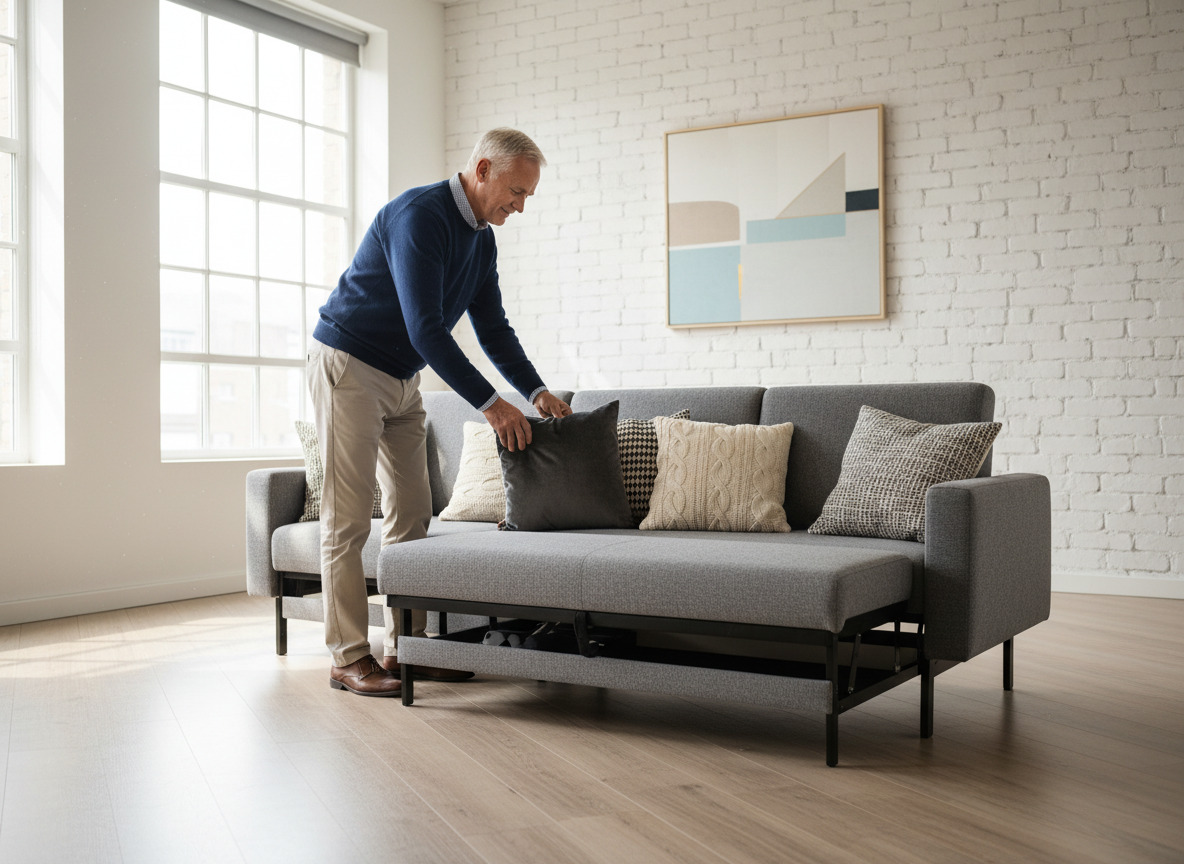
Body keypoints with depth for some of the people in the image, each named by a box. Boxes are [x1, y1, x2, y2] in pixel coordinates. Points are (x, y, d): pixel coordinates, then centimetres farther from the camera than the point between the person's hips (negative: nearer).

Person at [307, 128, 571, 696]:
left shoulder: (481, 240, 6)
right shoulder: (418, 216, -22)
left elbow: (493, 329, 11)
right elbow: (425, 329, -28)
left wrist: (536, 391, -2)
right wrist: (489, 403, -26)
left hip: (402, 380, 9)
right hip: (349, 367, -9)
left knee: (412, 515, 7)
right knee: (348, 519, -6)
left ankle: (405, 647, 14)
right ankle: (349, 658, 1)